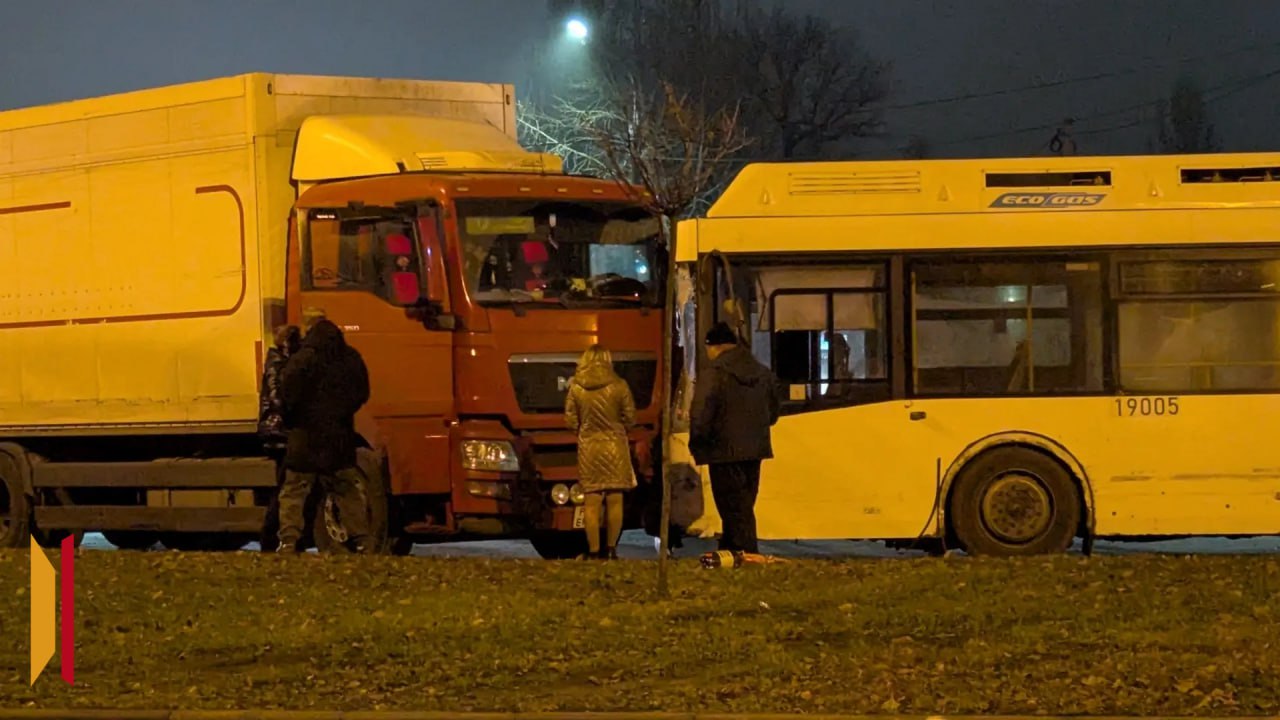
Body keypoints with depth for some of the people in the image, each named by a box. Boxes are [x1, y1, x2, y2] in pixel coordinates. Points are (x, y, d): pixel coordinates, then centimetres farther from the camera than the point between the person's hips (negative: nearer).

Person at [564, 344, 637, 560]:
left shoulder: (576, 387, -4)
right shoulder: (619, 386, -8)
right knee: (615, 501, 6)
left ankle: (594, 550, 2)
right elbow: (630, 419, -3)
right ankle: (611, 548, 6)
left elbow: (570, 421, 0)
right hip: (615, 446, -1)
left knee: (592, 502, 4)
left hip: (588, 447, 1)